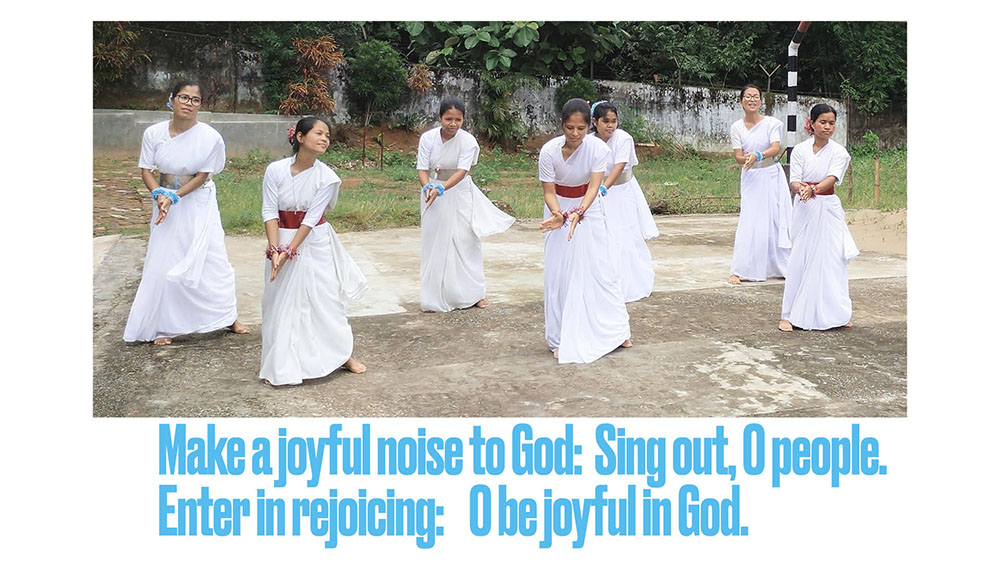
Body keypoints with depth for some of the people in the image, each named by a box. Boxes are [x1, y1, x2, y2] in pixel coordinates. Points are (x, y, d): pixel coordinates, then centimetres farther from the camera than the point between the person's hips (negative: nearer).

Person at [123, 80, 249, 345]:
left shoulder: (210, 137, -15)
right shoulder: (154, 133, -9)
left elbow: (202, 176, -13)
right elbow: (146, 170, -3)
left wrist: (173, 197, -20)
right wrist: (159, 195, -21)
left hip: (199, 205, -1)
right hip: (166, 204, 2)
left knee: (213, 259, 2)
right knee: (163, 263, 2)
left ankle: (228, 317, 19)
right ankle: (162, 327, 14)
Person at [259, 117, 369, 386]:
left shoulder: (326, 176, -10)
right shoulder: (275, 170, -10)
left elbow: (311, 218, -13)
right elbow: (269, 212, -10)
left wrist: (289, 252, -18)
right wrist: (275, 250, -20)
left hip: (315, 242, 0)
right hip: (282, 240, 0)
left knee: (327, 298, 6)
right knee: (281, 302, 3)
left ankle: (342, 354, 24)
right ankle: (279, 366, 15)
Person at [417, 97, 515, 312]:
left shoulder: (468, 141, -15)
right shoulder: (428, 138, -10)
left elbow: (461, 172, -25)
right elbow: (422, 170, -12)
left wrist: (441, 188, -41)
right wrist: (427, 187, -34)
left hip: (460, 193, -1)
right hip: (433, 192, 1)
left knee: (466, 241, 3)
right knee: (434, 244, 3)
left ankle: (474, 293, 18)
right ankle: (434, 297, 12)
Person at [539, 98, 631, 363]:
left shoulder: (598, 148, -20)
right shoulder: (549, 151, -22)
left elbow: (594, 185, -26)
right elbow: (549, 192, -18)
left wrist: (579, 213, -44)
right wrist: (558, 215, -39)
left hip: (589, 208, 1)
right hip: (560, 209, 0)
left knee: (602, 268, 2)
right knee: (559, 273, -3)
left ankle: (616, 331, 17)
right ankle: (562, 340, 7)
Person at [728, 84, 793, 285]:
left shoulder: (772, 123, -3)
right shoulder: (736, 128, 2)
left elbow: (776, 148, -16)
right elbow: (738, 157, -4)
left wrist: (758, 155, -34)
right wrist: (747, 159, -27)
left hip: (771, 176, 0)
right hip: (750, 178, 0)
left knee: (776, 220, 2)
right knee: (749, 221, -6)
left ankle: (780, 266, 14)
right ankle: (738, 270, -2)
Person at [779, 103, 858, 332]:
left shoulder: (838, 152, 0)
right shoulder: (800, 150, 1)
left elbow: (833, 177, -16)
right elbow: (794, 179, -7)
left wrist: (814, 189, -36)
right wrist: (801, 189, -31)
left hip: (828, 209, 1)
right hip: (805, 209, 0)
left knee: (832, 259, 1)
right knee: (799, 259, -3)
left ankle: (835, 313, 15)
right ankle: (789, 315, 2)